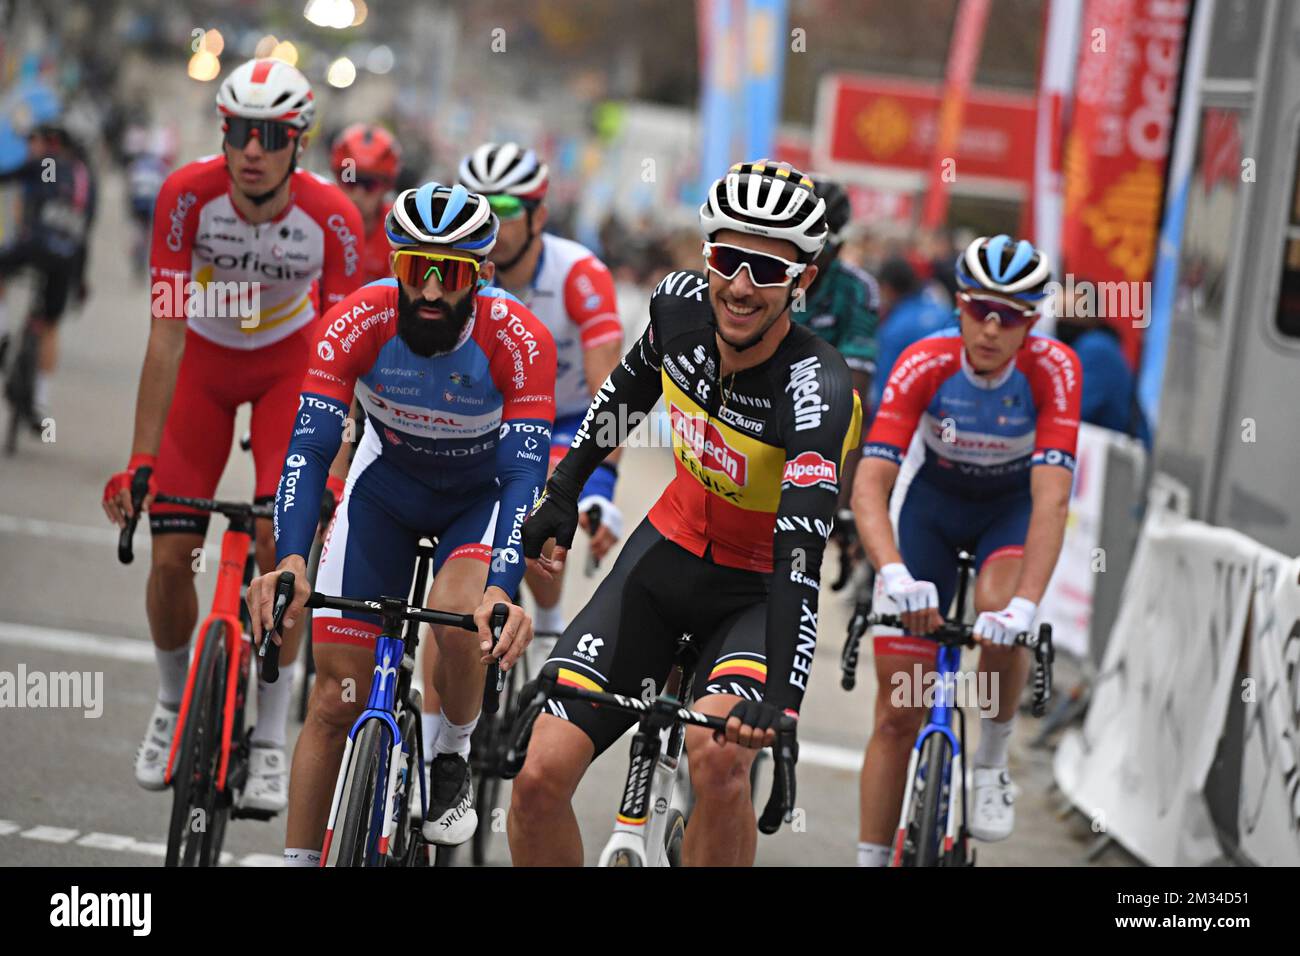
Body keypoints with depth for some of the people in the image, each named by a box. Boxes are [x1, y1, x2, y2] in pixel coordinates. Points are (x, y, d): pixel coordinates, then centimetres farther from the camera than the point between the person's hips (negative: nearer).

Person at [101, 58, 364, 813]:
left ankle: (272, 742, -3)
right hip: (206, 361, 1)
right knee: (170, 555, -6)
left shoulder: (332, 218, -29)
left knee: (280, 545, -16)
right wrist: (139, 461, -29)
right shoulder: (188, 196, -29)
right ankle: (175, 702, 22)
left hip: (289, 363, -1)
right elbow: (166, 334, -27)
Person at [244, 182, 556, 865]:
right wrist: (289, 561, -48)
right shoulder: (356, 323, -28)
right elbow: (308, 449, -32)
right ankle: (299, 859, 7)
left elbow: (524, 473, -36)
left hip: (481, 494, -1)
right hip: (386, 483, 1)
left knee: (459, 618, -31)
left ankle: (453, 759, -1)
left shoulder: (519, 340, -31)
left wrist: (502, 591, -50)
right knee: (337, 699, -5)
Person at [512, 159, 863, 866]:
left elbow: (799, 552, -39)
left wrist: (776, 693, -51)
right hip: (668, 551, 4)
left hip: (756, 590, -4)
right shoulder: (681, 305, -13)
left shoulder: (817, 392, -28)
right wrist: (563, 489, 15)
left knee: (718, 761, -33)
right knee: (539, 778, -11)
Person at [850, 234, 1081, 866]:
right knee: (897, 716, -4)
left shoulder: (1052, 369, -29)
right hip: (934, 501, 1)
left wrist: (1025, 605, -50)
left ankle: (991, 766, -6)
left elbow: (1051, 499, -37)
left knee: (999, 616, -33)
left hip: (1013, 506, 0)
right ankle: (871, 859, 6)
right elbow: (869, 486, -34)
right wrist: (895, 574, -52)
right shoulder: (924, 364, -28)